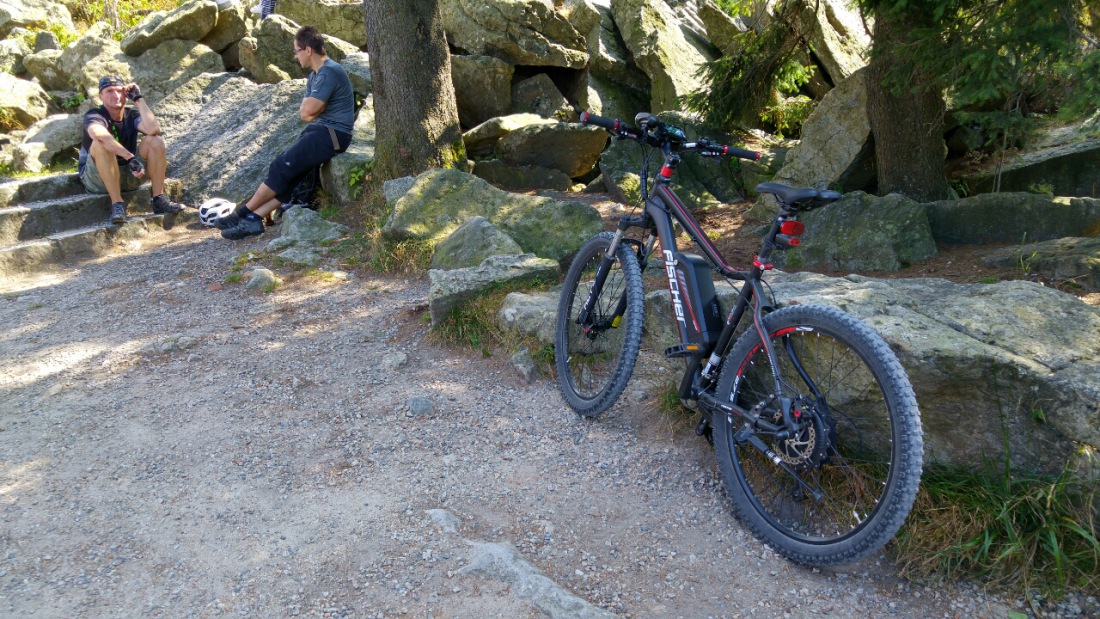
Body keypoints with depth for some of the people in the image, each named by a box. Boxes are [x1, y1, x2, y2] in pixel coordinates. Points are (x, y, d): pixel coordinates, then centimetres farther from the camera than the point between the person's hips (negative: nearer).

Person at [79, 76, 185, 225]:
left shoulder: (132, 115, 1)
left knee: (155, 141, -15)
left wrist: (138, 98, -17)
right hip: (97, 178, -4)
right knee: (100, 144, -34)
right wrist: (130, 157, -46)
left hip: (129, 173, 4)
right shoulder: (93, 116, -12)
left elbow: (153, 129, -24)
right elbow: (101, 135, -38)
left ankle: (159, 199, -18)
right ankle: (117, 203, -32)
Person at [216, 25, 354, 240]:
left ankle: (243, 213, -1)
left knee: (281, 167, -12)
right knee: (286, 173, -3)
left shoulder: (330, 72, -15)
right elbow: (304, 113, 12)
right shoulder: (315, 75, 18)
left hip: (332, 135, -10)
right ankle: (253, 220, -10)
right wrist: (312, 106, -9)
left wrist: (309, 106, 2)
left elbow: (308, 111, -19)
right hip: (320, 131, 10)